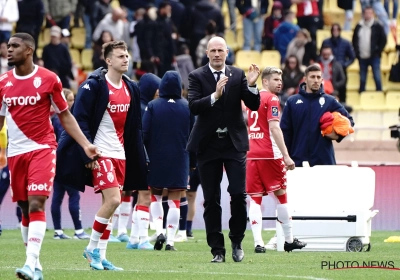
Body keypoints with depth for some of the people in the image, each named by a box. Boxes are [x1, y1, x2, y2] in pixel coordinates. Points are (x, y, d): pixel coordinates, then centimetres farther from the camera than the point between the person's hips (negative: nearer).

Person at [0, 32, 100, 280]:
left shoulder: (49, 79, -4)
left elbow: (65, 116, 4)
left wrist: (86, 145, -3)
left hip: (42, 148, -4)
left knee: (36, 205, -17)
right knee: (25, 209, 7)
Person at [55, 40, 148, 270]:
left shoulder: (131, 88, 11)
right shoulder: (94, 85, -11)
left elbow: (135, 126, 15)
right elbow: (80, 120, -14)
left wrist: (139, 156, 12)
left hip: (120, 154, 7)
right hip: (101, 154, -7)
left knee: (110, 204, 7)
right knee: (112, 199, -16)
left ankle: (100, 257, 12)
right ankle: (93, 248, 0)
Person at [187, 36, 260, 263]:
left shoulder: (238, 75, 5)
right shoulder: (197, 76, 0)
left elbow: (254, 105, 0)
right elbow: (193, 106, -14)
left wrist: (252, 85, -17)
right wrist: (214, 96, -28)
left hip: (234, 142, 1)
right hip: (208, 144, -1)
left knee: (238, 193, -8)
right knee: (211, 200, 2)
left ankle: (237, 241, 11)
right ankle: (217, 250, 9)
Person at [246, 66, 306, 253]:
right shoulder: (271, 99, -7)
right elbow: (274, 128, -16)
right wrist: (286, 156, -18)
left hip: (251, 154, 6)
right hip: (269, 154, -6)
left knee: (254, 199, 1)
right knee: (280, 195, 6)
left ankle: (258, 242, -9)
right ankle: (289, 240, 14)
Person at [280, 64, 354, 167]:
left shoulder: (329, 102, 4)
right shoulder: (292, 102, 5)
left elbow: (348, 121, 11)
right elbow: (285, 131, 5)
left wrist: (338, 135, -6)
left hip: (324, 160, 0)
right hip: (298, 160, 0)